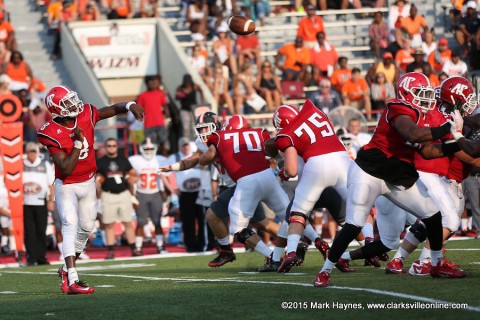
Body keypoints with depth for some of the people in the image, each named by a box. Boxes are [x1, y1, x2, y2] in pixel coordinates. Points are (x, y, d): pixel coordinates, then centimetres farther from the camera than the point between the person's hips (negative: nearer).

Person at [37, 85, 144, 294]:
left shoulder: (85, 115, -10)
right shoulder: (53, 134, -24)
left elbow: (113, 109, 0)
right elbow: (66, 169, -28)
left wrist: (129, 105, -22)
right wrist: (78, 142, -32)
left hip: (88, 182, 6)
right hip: (67, 185, -6)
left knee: (86, 227, 13)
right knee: (70, 226, -20)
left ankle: (67, 269, 34)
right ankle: (72, 281, -31)